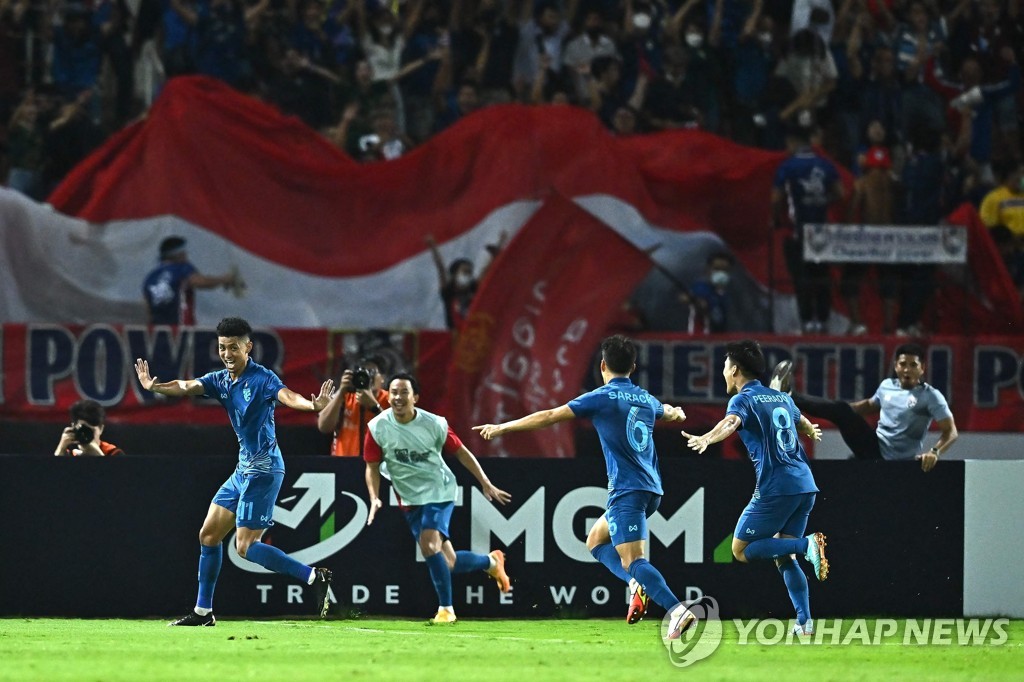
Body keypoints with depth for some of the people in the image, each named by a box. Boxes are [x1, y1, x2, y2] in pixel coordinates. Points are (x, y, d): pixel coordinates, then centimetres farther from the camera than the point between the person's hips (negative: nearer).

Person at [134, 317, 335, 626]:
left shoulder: (262, 378, -15)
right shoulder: (221, 380, 7)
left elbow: (286, 396, -33)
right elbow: (187, 387, -6)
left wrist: (313, 405, -56)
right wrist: (154, 387, -27)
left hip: (263, 470, -9)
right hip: (244, 469, 9)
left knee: (245, 547, -12)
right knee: (209, 534, 12)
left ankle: (314, 577, -10)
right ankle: (202, 611, 20)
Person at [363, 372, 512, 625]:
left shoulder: (434, 424, -14)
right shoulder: (377, 428, -10)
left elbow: (461, 452, -1)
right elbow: (372, 466, 0)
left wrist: (486, 484, 0)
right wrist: (374, 498, -15)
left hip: (439, 491, -3)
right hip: (410, 499, 3)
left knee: (429, 545, -27)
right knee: (446, 563, 5)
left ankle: (446, 608, -14)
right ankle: (491, 561, 36)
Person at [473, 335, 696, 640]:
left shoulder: (603, 397, -6)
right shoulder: (646, 399, 14)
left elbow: (549, 417, -6)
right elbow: (668, 412, 40)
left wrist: (502, 428, 4)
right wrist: (677, 412, 66)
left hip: (627, 490, -8)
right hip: (651, 489, 8)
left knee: (633, 560, -14)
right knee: (595, 540, 21)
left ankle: (677, 611, -30)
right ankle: (639, 585, 0)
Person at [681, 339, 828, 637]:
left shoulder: (743, 400, -2)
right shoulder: (781, 398, 20)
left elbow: (730, 423, -27)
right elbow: (805, 425, 42)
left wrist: (706, 439, -47)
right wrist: (813, 432, 67)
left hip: (775, 487, -7)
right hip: (805, 486, 7)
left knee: (742, 550, 1)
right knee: (783, 557, 15)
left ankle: (808, 545, -16)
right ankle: (805, 621, 2)